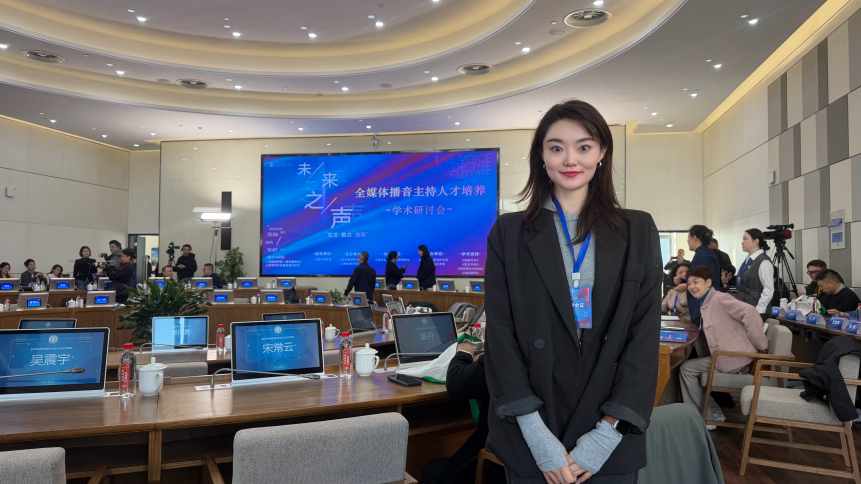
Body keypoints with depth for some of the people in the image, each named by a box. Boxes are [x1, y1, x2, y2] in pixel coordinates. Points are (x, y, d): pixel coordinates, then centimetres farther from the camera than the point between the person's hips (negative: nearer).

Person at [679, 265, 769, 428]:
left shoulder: (720, 299, -14)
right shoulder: (705, 304, 16)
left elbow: (750, 313, -25)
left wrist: (761, 345, -21)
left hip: (734, 360, -10)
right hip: (726, 358, 10)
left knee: (687, 369, -3)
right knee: (689, 368, 19)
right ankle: (713, 413, 21)